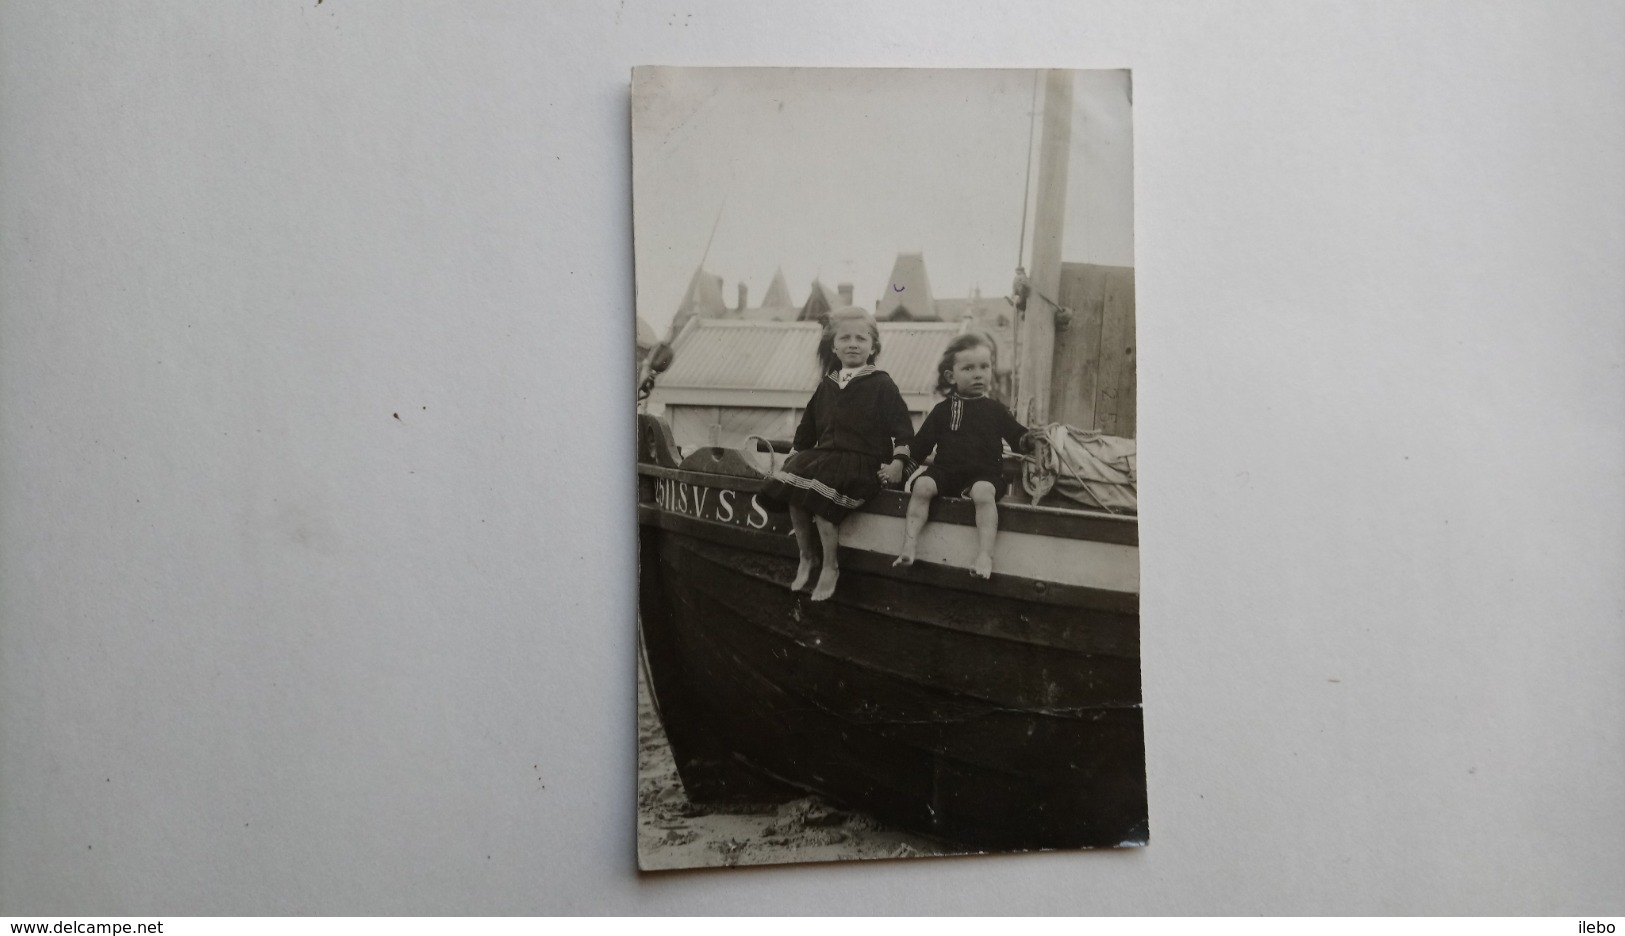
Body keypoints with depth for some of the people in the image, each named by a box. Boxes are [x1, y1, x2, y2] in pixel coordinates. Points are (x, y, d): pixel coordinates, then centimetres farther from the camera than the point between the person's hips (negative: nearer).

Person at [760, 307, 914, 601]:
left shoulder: (881, 385, 0)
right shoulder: (826, 386, 16)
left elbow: (902, 425, -2)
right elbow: (808, 427, 25)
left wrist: (898, 461, -12)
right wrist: (795, 454, 18)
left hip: (862, 461, -6)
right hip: (826, 455, 6)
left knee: (818, 492, -30)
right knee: (791, 487, -20)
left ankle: (830, 566, -13)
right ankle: (806, 557, -1)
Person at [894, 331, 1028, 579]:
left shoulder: (995, 409, 12)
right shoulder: (943, 410, 12)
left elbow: (1018, 437, 11)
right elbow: (921, 444, 12)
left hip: (984, 473, -1)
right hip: (946, 470, 2)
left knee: (983, 491, -34)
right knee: (922, 485, -27)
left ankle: (985, 555, -37)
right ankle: (908, 547, -22)